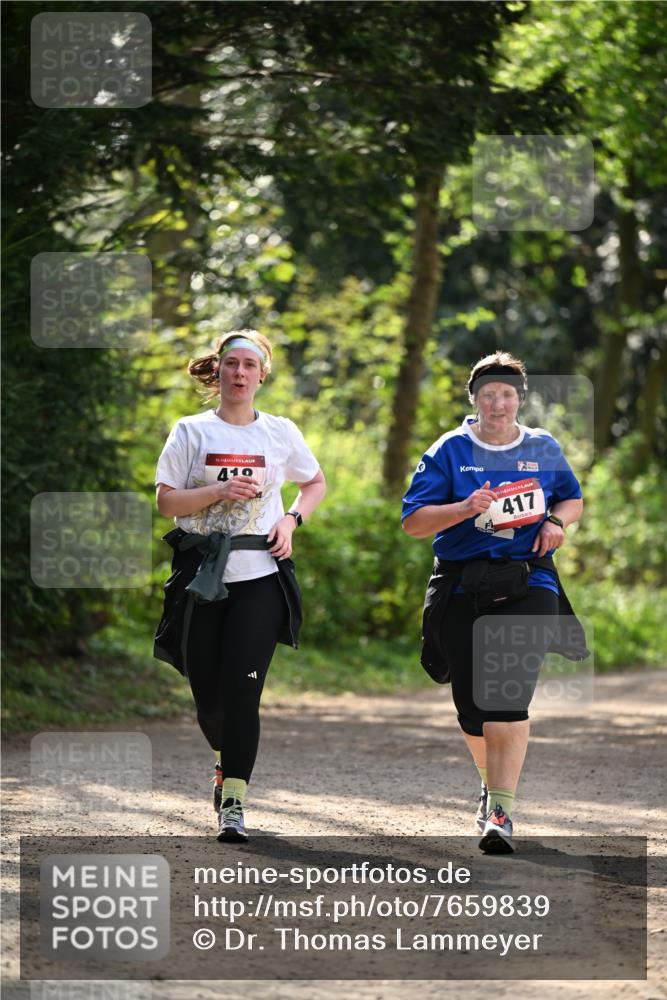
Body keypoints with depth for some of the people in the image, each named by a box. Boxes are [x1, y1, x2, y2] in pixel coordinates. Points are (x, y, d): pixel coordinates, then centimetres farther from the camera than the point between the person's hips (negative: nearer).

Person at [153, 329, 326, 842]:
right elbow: (166, 501, 1)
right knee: (207, 692, 6)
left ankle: (234, 804, -10)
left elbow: (316, 482, 23)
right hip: (201, 574, 1)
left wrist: (291, 520, 5)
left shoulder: (280, 431, 9)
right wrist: (219, 491, -14)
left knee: (242, 690, -13)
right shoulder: (192, 431, 6)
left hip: (259, 575, -1)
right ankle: (226, 761, 38)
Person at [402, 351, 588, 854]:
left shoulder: (544, 449, 8)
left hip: (528, 584, -1)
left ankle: (501, 812, -20)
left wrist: (557, 520, 1)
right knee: (473, 705, 7)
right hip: (462, 588, 1)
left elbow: (573, 498, 24)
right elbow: (414, 521, -3)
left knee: (509, 697, -18)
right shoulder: (449, 451, 2)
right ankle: (493, 784, 37)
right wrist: (465, 508, -20)